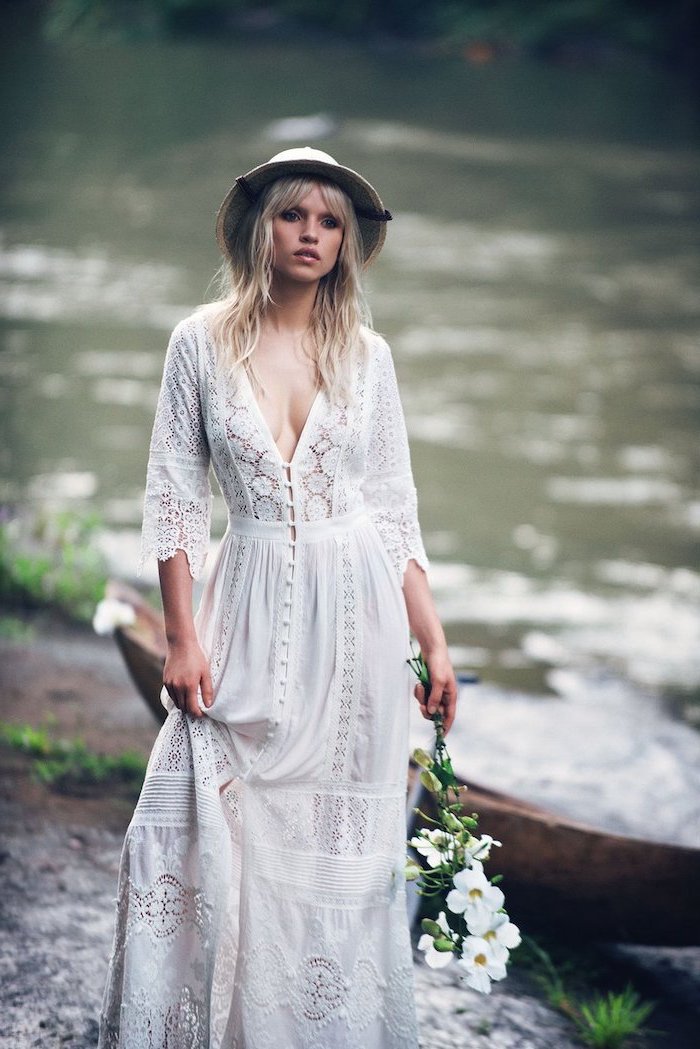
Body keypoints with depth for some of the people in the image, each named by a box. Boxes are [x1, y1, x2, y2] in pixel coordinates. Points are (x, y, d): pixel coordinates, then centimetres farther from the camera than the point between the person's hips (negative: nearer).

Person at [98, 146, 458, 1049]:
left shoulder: (366, 353, 5)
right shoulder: (203, 342, 1)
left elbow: (395, 508, 7)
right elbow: (174, 498, 1)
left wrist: (433, 642, 3)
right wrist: (182, 638, -5)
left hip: (357, 612, 1)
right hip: (252, 610, -1)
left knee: (343, 838, 4)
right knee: (212, 829, -5)